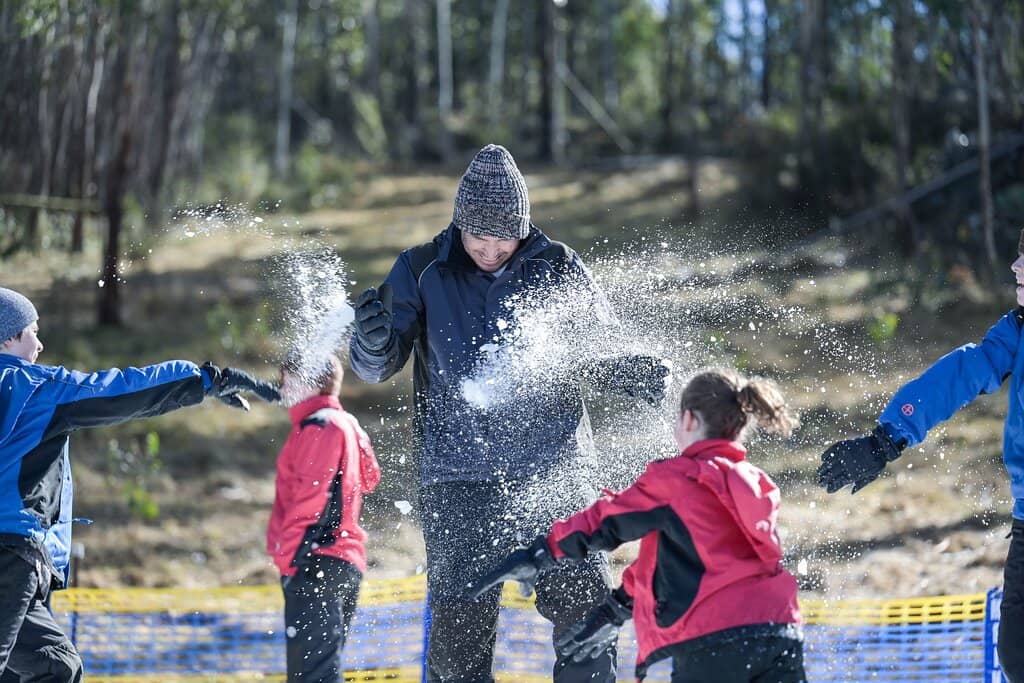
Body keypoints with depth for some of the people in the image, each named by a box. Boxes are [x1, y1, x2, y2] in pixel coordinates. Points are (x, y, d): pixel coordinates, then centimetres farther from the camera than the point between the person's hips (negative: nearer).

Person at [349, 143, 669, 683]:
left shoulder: (557, 268, 4)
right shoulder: (422, 271, 1)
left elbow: (601, 352, 13)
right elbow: (376, 366, 1)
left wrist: (640, 377, -9)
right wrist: (374, 339, -22)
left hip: (553, 471, 1)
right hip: (459, 478, -1)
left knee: (586, 610, -5)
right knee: (461, 623, -2)